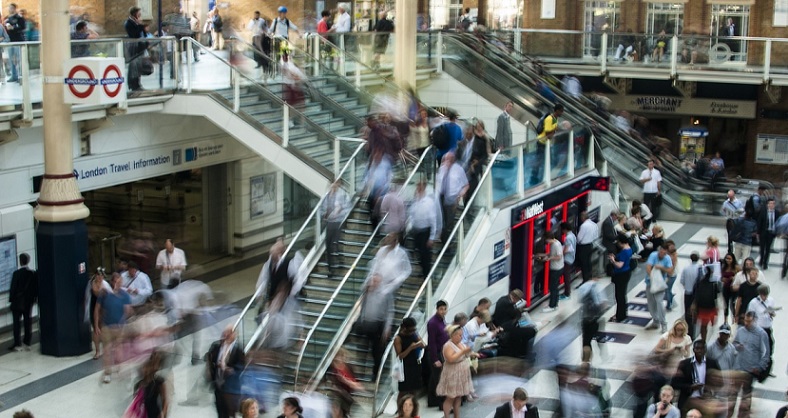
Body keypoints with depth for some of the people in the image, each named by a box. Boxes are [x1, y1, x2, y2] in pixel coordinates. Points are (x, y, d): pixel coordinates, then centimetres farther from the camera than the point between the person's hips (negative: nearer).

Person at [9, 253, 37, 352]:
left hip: (17, 303, -4)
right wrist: (34, 298, 13)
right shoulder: (34, 273, -3)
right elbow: (36, 288, 2)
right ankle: (27, 343, 11)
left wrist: (11, 299, 0)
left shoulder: (17, 273, -15)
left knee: (17, 324, 3)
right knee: (28, 323, 8)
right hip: (29, 302, 4)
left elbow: (13, 288, -11)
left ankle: (18, 344, 1)